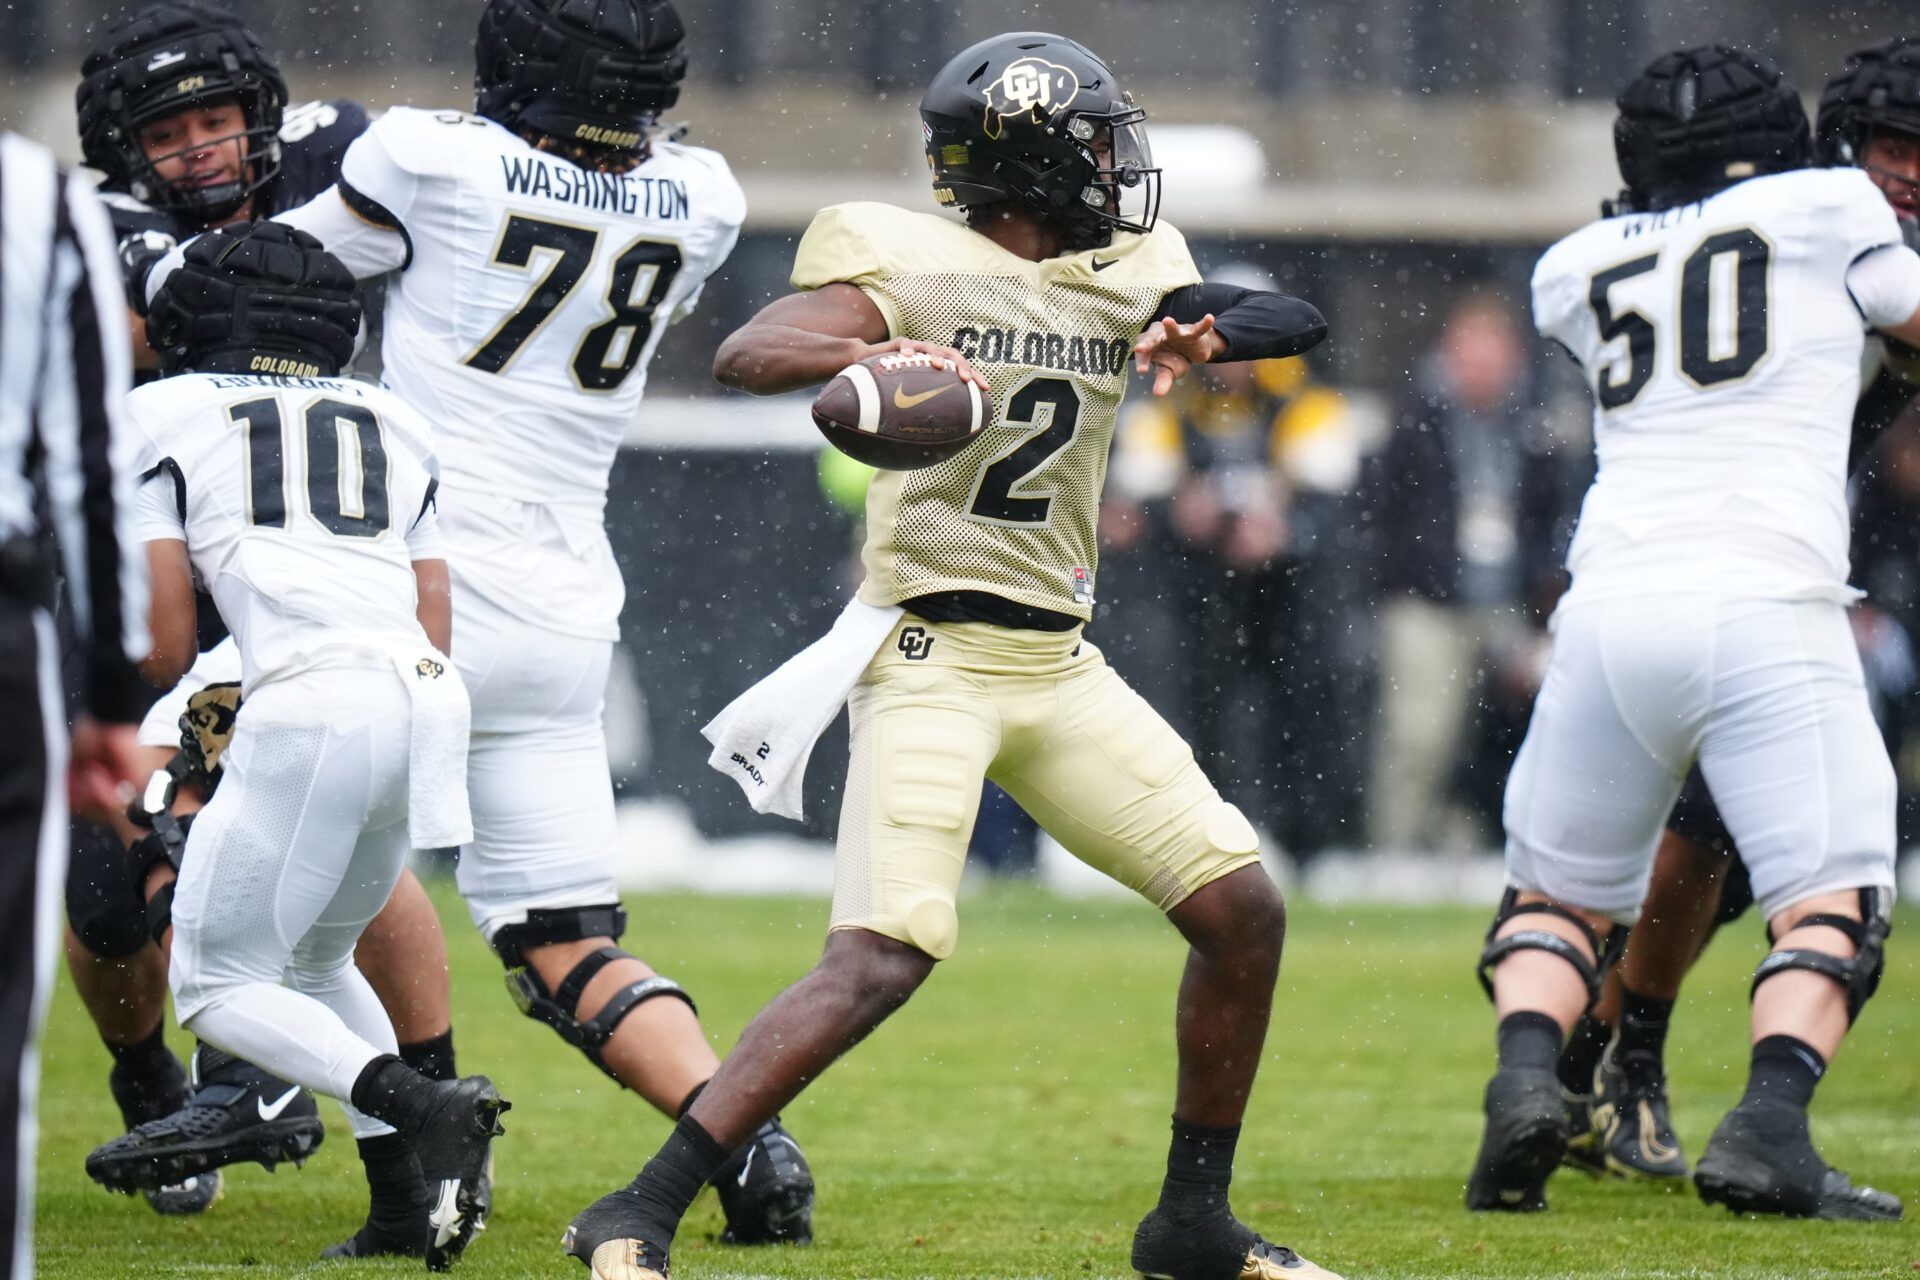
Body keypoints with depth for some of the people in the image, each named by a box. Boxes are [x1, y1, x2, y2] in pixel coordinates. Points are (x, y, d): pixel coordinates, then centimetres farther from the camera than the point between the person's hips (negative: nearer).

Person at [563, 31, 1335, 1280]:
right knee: (883, 957, -21)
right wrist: (867, 356, -43)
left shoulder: (1132, 271, 9)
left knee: (1245, 910, 5)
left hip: (1061, 663, 7)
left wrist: (1203, 334, -19)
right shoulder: (916, 266, -10)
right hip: (931, 652, -7)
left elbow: (1294, 323, 2)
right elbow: (745, 354, -22)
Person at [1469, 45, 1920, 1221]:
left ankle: (1526, 1078, -11)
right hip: (1764, 606, -3)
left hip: (1611, 606, 3)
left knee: (1561, 897, 17)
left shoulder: (1578, 269, 20)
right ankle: (1769, 1125, -22)